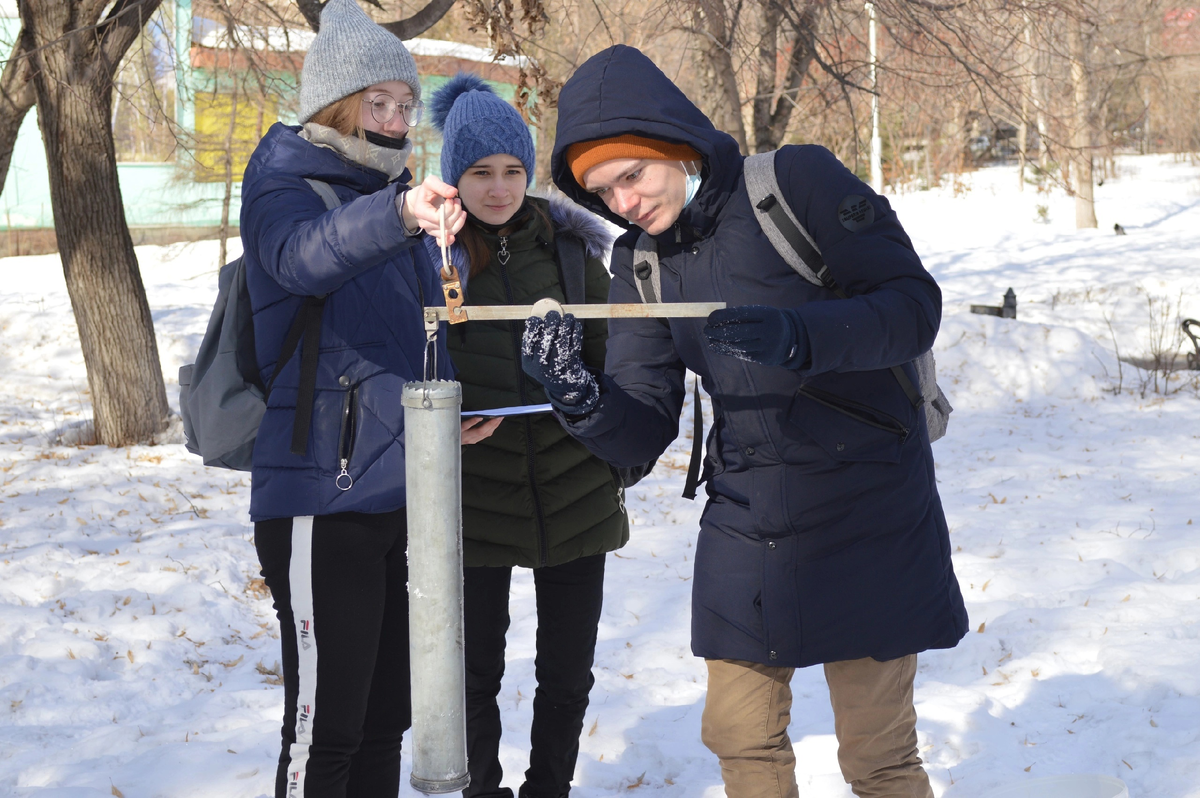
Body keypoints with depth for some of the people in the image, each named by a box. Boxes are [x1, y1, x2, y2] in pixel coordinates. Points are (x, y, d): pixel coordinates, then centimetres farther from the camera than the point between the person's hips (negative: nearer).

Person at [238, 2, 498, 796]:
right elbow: (306, 256, -32)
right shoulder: (283, 187, -6)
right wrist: (398, 214, -51)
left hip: (402, 488, 7)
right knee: (325, 728, -4)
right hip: (321, 496, -7)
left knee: (384, 721, 15)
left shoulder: (392, 195, 15)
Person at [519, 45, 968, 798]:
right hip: (745, 525, 5)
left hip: (867, 510, -5)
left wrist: (802, 338, -32)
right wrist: (580, 399, -22)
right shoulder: (640, 263, 5)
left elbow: (915, 304, -15)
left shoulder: (799, 181, -11)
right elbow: (642, 431, 0)